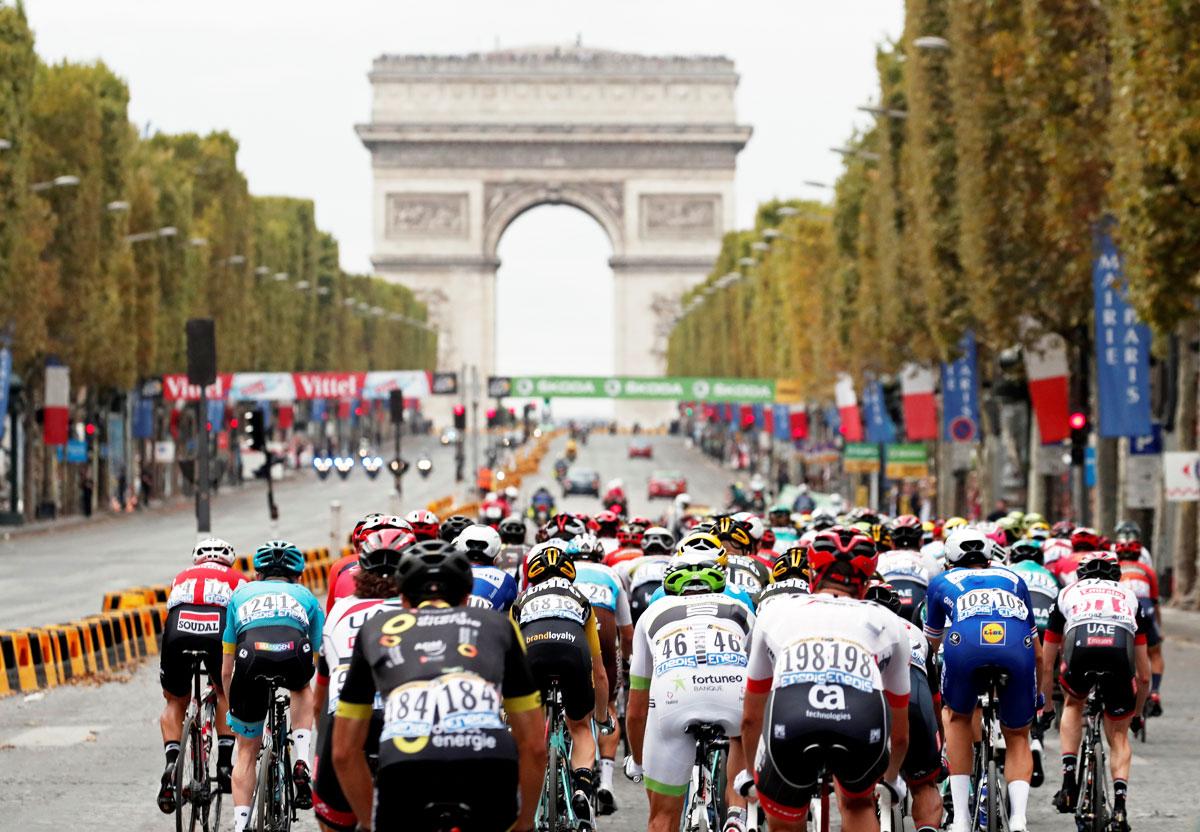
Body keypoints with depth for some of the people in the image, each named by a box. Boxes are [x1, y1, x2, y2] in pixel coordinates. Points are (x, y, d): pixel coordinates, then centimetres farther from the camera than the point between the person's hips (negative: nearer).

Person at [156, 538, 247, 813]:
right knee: (226, 693, 27)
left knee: (175, 702, 22)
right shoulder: (237, 580, 32)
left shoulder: (182, 578, 37)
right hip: (218, 633, -1)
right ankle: (224, 764, 19)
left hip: (178, 634, 1)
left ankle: (172, 765, 2)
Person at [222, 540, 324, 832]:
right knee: (302, 688, 37)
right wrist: (319, 711, 54)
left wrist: (231, 705, 51)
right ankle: (301, 762, 19)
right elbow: (318, 661, 42)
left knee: (247, 750, 18)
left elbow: (226, 670, 36)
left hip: (252, 655, 0)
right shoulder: (305, 595, 36)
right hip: (294, 653, 0)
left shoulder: (241, 593, 37)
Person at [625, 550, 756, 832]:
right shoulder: (740, 611, 36)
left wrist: (636, 763, 56)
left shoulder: (653, 614, 36)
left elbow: (636, 712, 40)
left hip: (673, 696, 0)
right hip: (733, 687, 1)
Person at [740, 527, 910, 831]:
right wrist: (891, 780, 68)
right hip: (863, 723, 1)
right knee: (858, 805, 34)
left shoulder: (775, 612, 36)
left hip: (791, 720, 0)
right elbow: (899, 734, 47)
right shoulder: (887, 622, 35)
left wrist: (752, 774, 65)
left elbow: (750, 718, 47)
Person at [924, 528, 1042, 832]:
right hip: (1017, 650, 1)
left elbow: (931, 642, 49)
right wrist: (1038, 695, 61)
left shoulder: (942, 582, 35)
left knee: (959, 719, 30)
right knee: (1017, 738, 23)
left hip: (965, 646, -1)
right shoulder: (1012, 578, 38)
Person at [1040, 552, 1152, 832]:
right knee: (1118, 736, 20)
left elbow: (1046, 666, 40)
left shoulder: (1068, 593, 36)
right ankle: (1120, 806, 3)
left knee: (1073, 704, 33)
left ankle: (1068, 782, 20)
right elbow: (1144, 675, 40)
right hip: (1120, 651, 0)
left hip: (1080, 649, 0)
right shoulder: (1129, 596, 38)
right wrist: (1137, 712, 56)